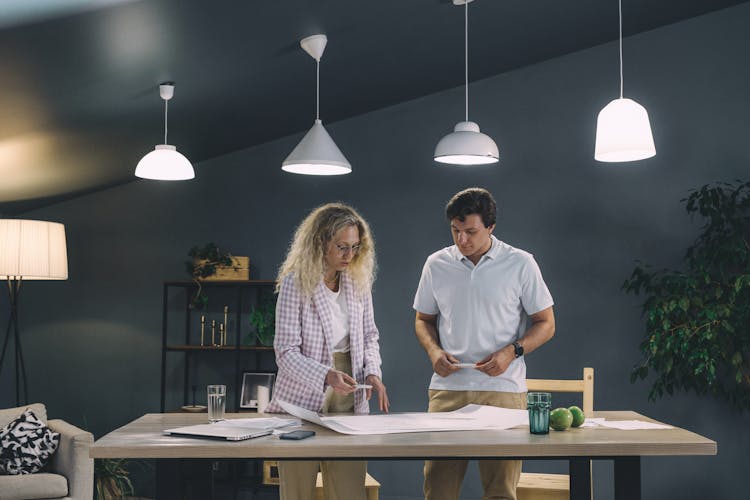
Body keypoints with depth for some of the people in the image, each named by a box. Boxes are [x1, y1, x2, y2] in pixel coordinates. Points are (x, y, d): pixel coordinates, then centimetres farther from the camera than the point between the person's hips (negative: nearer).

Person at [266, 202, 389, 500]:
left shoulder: (359, 281, 5)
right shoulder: (295, 283, -10)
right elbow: (286, 352, -14)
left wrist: (372, 372, -4)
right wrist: (326, 375, -29)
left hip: (349, 402, 4)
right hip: (303, 400, -4)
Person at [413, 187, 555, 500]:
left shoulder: (520, 264, 0)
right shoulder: (436, 264, 8)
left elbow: (545, 324, 5)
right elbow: (423, 320, 18)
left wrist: (511, 352, -12)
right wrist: (433, 351, -2)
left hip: (503, 390, -2)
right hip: (447, 388, 2)